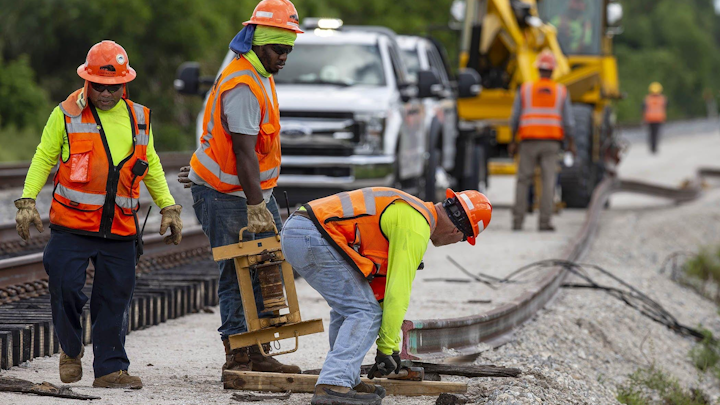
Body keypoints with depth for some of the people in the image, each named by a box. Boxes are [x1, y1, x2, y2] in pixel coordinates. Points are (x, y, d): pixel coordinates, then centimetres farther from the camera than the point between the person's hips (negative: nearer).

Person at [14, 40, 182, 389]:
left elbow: (151, 166, 22)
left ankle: (110, 368, 10)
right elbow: (43, 159, 5)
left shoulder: (138, 118, 12)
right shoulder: (66, 114, 1)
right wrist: (27, 201, -5)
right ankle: (71, 350, 18)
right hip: (72, 222, -3)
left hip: (121, 228, 3)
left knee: (115, 298, 3)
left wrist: (168, 208, 18)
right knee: (66, 287, -8)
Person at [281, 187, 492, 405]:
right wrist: (388, 346, -3)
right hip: (314, 238, -10)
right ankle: (332, 386, -19)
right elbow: (398, 291, -9)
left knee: (347, 308, 20)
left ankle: (348, 381, 20)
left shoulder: (409, 210, 24)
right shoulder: (416, 229, -7)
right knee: (365, 311, -8)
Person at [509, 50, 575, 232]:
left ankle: (518, 221, 2)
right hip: (551, 142, 0)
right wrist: (571, 144, 8)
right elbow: (567, 121, -1)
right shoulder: (561, 91, 1)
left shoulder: (525, 89, 1)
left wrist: (513, 142, 9)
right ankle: (545, 221, -7)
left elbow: (515, 118, 1)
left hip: (529, 142, 0)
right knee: (548, 182, 0)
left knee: (523, 181, 6)